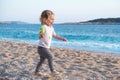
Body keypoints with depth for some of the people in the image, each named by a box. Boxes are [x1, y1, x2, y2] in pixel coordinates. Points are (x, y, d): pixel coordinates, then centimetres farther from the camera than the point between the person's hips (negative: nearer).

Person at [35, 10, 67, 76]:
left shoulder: (51, 28, 7)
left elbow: (55, 35, 20)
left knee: (42, 60, 17)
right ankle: (52, 70, -12)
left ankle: (36, 71, 30)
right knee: (50, 56, -21)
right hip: (42, 47, -9)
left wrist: (62, 39, 12)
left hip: (47, 48, 9)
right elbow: (40, 37, -27)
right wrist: (41, 34, -48)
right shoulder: (43, 27, -20)